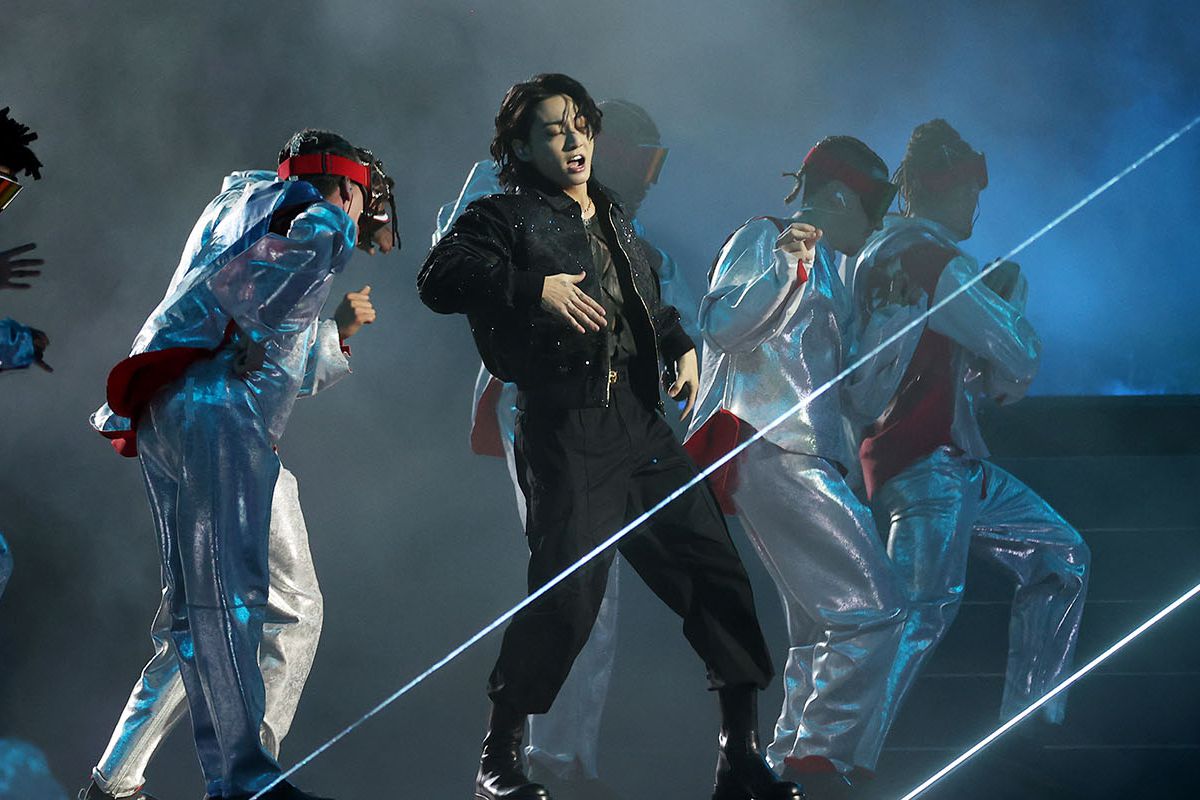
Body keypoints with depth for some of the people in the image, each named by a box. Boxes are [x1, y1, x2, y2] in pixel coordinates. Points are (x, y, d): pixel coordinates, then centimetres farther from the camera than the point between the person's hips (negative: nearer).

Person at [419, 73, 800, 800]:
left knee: (716, 569, 3)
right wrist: (535, 286, -26)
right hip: (565, 432, -7)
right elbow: (441, 277, -16)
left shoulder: (613, 219, 21)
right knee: (569, 589, -14)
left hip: (642, 425, 7)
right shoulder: (507, 218, 0)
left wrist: (682, 346, 15)